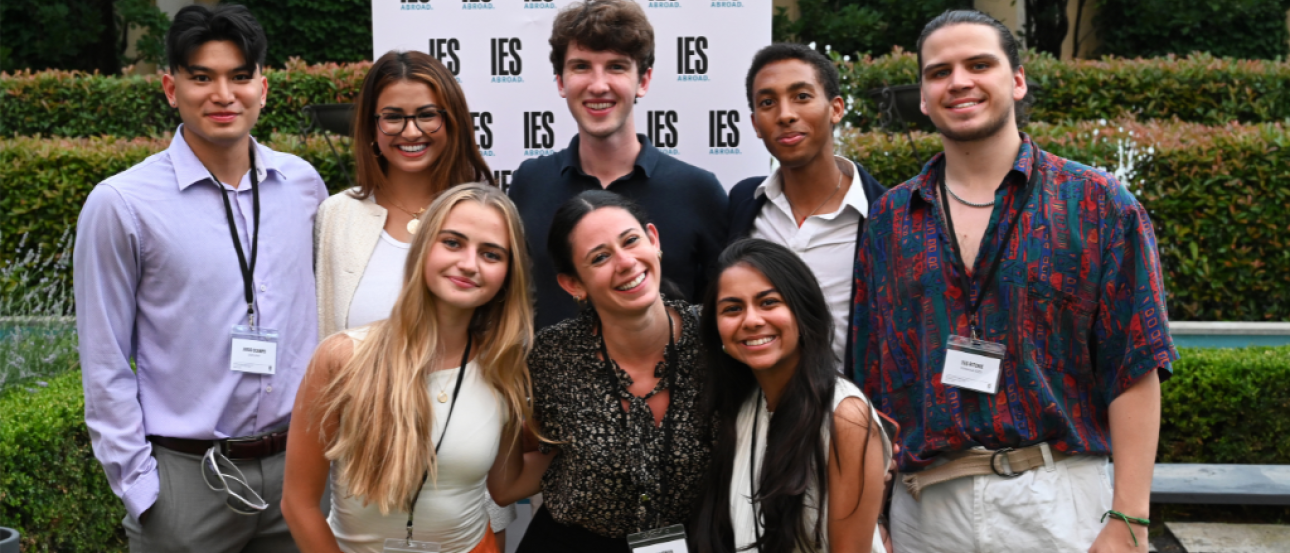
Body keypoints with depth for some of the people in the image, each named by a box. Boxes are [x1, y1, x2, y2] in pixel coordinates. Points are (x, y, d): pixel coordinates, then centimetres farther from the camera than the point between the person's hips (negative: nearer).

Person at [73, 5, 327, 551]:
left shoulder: (304, 185, 3)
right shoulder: (121, 205, -7)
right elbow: (105, 368, -5)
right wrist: (139, 490, -7)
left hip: (298, 464, 3)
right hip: (187, 479, -3)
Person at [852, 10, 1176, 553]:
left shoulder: (1099, 205, -1)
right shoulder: (889, 219, 6)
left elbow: (1133, 370, -4)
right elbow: (872, 378, 7)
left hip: (1058, 505, -2)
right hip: (923, 505, 2)